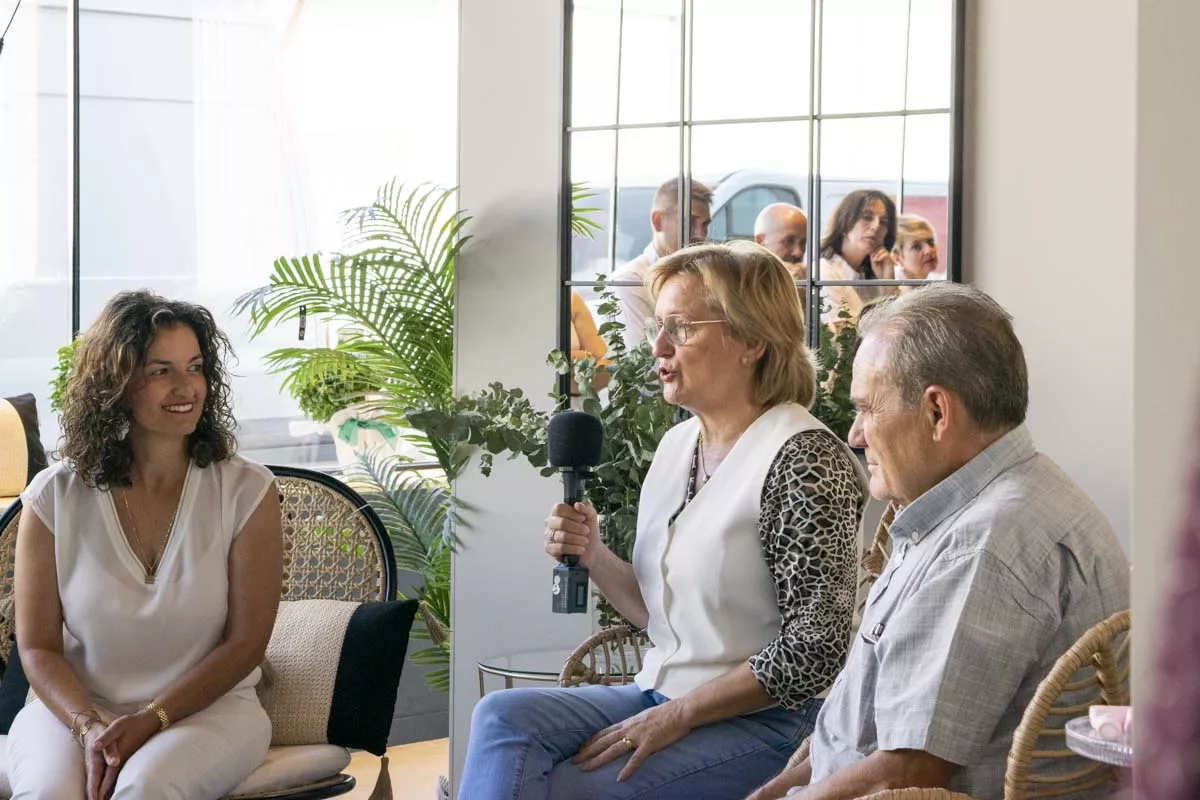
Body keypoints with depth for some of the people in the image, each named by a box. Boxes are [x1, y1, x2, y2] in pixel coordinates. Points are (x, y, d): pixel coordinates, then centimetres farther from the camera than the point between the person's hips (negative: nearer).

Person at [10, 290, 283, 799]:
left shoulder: (246, 492, -3)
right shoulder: (56, 497, -1)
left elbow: (245, 643, -3)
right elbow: (38, 647, 1)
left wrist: (148, 721, -14)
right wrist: (90, 728, -17)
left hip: (207, 706, 0)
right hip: (75, 706, 1)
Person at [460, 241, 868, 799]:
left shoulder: (804, 460, -15)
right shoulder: (677, 445, 11)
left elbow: (814, 652, -18)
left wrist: (676, 716, -17)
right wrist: (594, 557, -2)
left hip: (762, 726, -7)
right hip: (661, 696, 7)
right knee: (504, 715, -17)